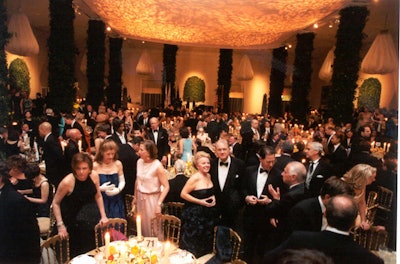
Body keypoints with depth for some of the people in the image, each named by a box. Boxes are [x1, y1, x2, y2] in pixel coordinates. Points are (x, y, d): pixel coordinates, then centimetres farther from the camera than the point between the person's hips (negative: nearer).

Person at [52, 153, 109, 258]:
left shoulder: (94, 176, -8)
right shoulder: (67, 182, -19)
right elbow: (55, 203, -8)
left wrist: (103, 216, 2)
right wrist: (60, 225, -12)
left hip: (92, 213, 4)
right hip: (73, 220, -3)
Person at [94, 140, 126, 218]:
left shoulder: (118, 164, 0)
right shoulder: (95, 166, -8)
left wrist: (118, 189, -10)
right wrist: (101, 188, -21)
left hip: (116, 202, 3)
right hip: (101, 201, -2)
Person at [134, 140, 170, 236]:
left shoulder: (157, 166, -18)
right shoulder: (139, 162, -1)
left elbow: (166, 187, -20)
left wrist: (159, 204, -24)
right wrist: (135, 197, 14)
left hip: (152, 199, -5)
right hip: (140, 198, 5)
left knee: (152, 227, 7)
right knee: (142, 225, 17)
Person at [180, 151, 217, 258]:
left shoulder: (208, 176, 3)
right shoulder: (195, 177, -19)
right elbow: (183, 194, -20)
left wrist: (213, 197, -2)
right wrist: (200, 202, -21)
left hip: (208, 213, 7)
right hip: (195, 214, -7)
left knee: (206, 240, 20)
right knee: (193, 244, 7)